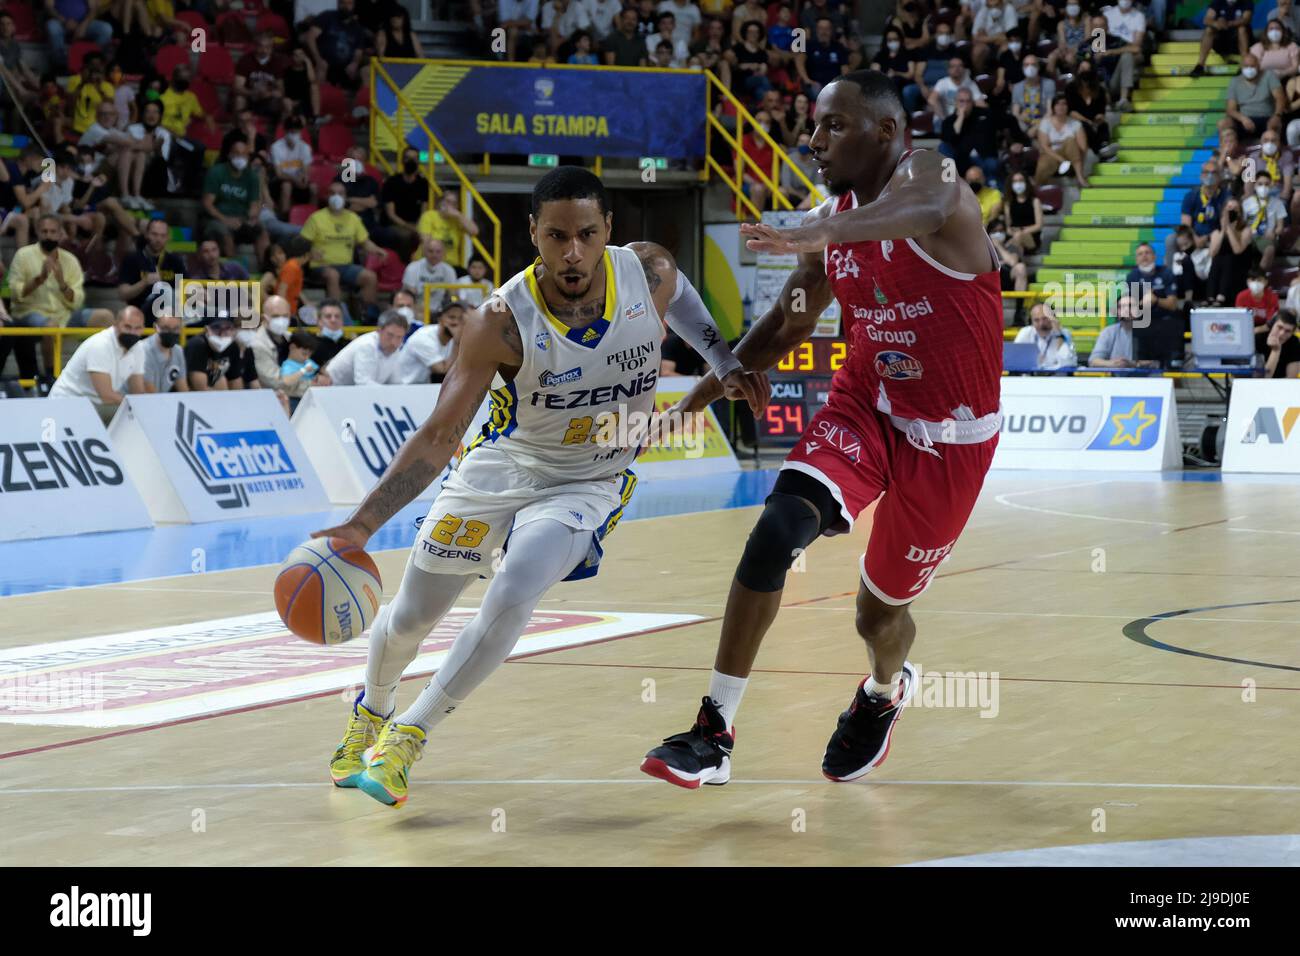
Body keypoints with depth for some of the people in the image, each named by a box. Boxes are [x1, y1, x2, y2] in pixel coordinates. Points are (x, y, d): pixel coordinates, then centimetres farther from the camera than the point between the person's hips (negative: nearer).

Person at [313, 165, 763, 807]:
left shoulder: (649, 272, -17)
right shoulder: (500, 322, -26)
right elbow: (439, 435, -26)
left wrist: (725, 363, 7)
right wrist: (362, 524, -35)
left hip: (589, 483, 0)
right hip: (503, 465, 0)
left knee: (511, 596, -26)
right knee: (408, 616, 12)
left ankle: (409, 733, -9)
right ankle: (372, 710, 46)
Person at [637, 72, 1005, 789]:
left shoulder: (926, 176, -20)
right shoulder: (831, 219, 2)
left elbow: (921, 209, -47)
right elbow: (787, 324, 18)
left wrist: (820, 236, -66)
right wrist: (708, 390, 9)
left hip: (949, 435, -4)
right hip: (865, 405, 4)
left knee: (881, 607, 9)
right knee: (778, 528, -23)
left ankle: (884, 692, 49)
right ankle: (714, 734, -21)